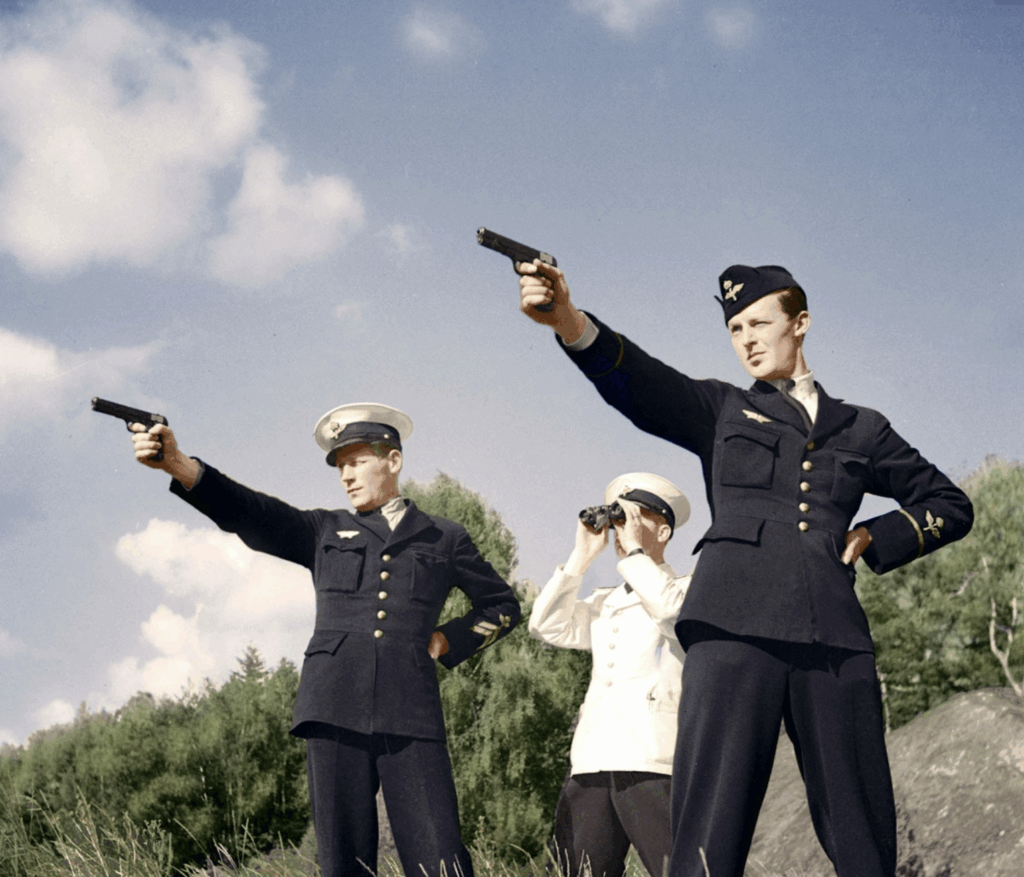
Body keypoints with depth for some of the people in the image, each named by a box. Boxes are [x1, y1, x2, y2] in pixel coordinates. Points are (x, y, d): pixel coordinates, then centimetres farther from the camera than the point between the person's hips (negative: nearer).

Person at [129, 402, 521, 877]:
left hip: (409, 715, -1)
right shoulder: (325, 531, 18)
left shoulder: (443, 538, 18)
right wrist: (177, 464, -13)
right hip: (335, 712, 1)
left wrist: (447, 640, 10)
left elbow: (503, 605, 27)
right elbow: (251, 513, 3)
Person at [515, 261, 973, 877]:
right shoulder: (720, 410, 17)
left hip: (834, 641, 2)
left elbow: (951, 506, 30)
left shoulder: (861, 430, 23)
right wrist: (567, 318, -21)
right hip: (735, 632, -2)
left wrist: (875, 538, 11)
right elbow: (635, 379, -2)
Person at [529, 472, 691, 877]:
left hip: (652, 764, -6)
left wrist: (634, 550, -1)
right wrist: (582, 555, 12)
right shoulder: (603, 604, 27)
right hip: (592, 763, 6)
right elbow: (547, 626, 13)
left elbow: (670, 608, -13)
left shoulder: (686, 588, 10)